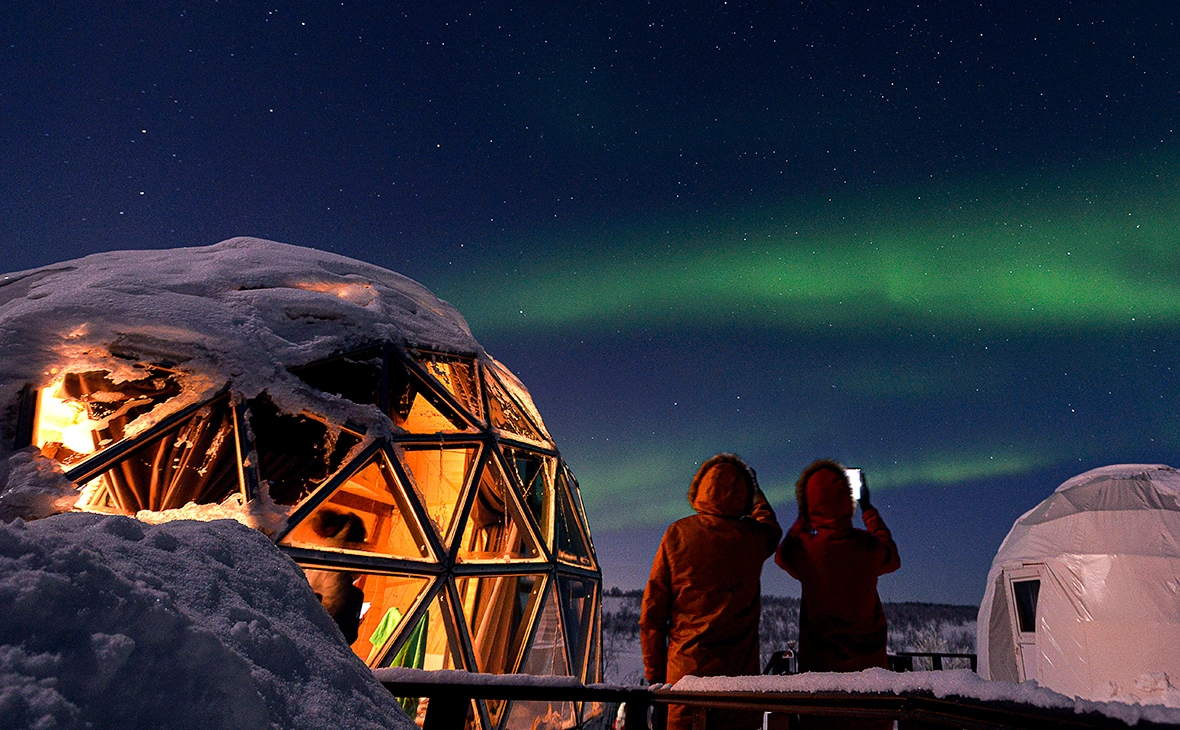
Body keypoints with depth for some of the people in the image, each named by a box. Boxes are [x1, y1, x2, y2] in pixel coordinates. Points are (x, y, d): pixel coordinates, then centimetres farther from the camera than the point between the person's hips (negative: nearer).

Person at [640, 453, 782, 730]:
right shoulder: (754, 537, -1)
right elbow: (772, 527, 27)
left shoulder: (677, 534, -2)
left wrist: (654, 671, 8)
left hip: (686, 669, 0)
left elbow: (652, 609, -1)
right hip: (739, 671, 0)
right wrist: (755, 491, 45)